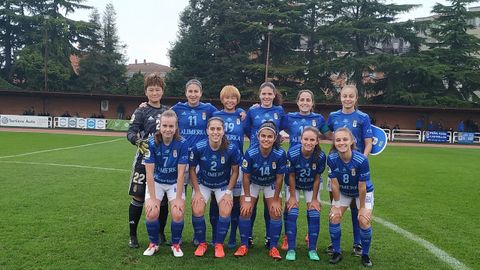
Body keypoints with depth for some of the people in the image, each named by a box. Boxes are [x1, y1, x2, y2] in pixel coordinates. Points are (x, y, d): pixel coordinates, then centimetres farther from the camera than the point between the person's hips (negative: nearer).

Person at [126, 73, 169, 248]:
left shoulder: (168, 111, 11)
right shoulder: (141, 111, -2)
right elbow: (130, 132, -15)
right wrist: (138, 141, -34)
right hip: (145, 159, -4)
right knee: (138, 197, 0)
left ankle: (160, 233, 25)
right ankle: (133, 235, 14)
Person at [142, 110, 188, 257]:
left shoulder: (182, 144, -21)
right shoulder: (152, 143, -20)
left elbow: (181, 174, -18)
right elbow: (149, 173, -18)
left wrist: (178, 198, -17)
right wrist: (152, 198, -18)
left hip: (175, 183, 0)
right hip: (156, 182, 1)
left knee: (178, 214, -17)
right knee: (151, 213, -17)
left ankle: (176, 244, 12)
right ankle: (153, 244, 12)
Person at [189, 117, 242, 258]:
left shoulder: (232, 149, -24)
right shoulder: (198, 147, -23)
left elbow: (235, 171, -9)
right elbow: (192, 169, -9)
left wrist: (228, 192, -12)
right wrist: (197, 192, -11)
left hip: (223, 185, 0)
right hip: (203, 184, 0)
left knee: (225, 212, -17)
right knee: (197, 211, -16)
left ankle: (219, 245, 7)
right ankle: (202, 244, 8)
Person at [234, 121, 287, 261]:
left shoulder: (280, 154, -30)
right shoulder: (250, 153, -32)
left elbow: (279, 178, -17)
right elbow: (246, 176, -18)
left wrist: (276, 199, -10)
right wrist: (247, 199, -13)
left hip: (271, 185, 1)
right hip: (252, 183, 0)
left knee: (276, 212, -8)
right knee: (245, 211, -9)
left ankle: (273, 247, 9)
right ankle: (244, 245, 9)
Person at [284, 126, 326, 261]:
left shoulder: (321, 156, -30)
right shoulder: (292, 153, -32)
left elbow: (317, 178, -16)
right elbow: (291, 176, -19)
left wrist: (314, 199, -8)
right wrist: (292, 196, -11)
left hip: (311, 186, 1)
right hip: (294, 185, -1)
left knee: (314, 214, -6)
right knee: (291, 213, -10)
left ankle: (312, 250, 8)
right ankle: (291, 249, 1)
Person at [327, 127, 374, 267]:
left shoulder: (361, 160, -34)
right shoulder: (331, 159, -27)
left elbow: (362, 187, -24)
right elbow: (335, 184, -17)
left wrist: (362, 207, -15)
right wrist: (337, 205, -10)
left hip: (364, 192, -2)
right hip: (342, 192, 2)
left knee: (364, 221, -14)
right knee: (334, 218, -9)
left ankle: (365, 255, 11)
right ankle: (337, 252, 12)